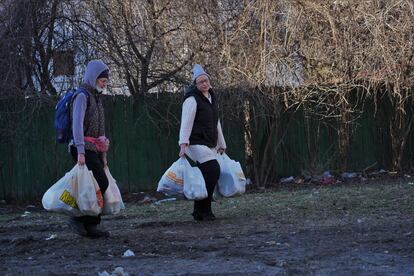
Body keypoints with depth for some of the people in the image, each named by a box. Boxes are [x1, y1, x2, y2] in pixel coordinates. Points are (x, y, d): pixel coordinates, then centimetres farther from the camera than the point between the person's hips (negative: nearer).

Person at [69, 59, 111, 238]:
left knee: (97, 186, 4)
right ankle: (79, 218, -8)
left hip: (94, 149, 9)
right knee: (101, 183, -15)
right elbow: (77, 124, -17)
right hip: (84, 149, -9)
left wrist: (103, 155, 20)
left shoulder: (96, 97, 20)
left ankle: (91, 226, 8)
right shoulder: (82, 95, -8)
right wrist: (80, 152, -25)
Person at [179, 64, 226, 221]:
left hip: (209, 145, 8)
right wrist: (183, 143, -26)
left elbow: (216, 123, 26)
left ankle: (199, 212, 14)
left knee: (206, 176, 5)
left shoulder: (212, 98, 18)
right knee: (213, 169, -21)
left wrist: (221, 145, 27)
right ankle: (205, 209, -15)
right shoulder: (192, 99, -8)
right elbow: (186, 123, -17)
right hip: (196, 143, -8)